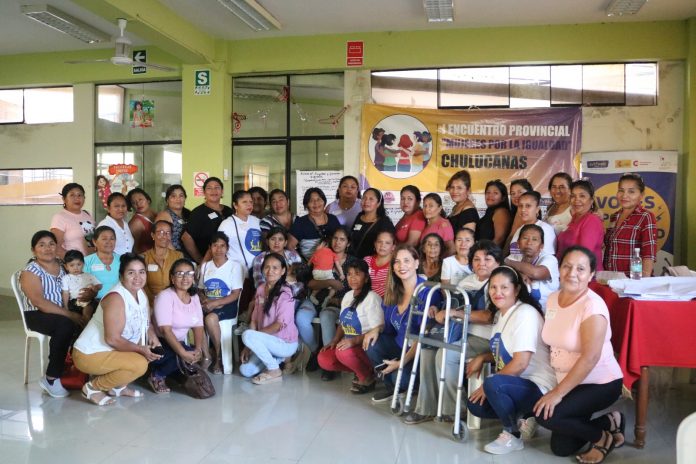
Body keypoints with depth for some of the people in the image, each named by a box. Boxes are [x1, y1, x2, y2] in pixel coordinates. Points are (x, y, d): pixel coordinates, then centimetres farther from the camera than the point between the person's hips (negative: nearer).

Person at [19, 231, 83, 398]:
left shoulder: (62, 265, 12)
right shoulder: (30, 271, -6)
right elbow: (39, 302, -18)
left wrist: (87, 293, -14)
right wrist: (69, 314, -25)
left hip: (62, 313, 5)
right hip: (38, 316, -5)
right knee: (66, 325, -35)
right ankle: (51, 378, -22)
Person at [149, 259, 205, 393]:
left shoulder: (194, 297, 3)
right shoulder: (165, 296, -18)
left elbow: (198, 326, 0)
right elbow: (166, 330, -26)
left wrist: (198, 349, -19)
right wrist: (183, 353, -34)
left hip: (180, 342, 7)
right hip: (159, 343, -7)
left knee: (195, 356, -21)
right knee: (187, 355, -30)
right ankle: (157, 376, -6)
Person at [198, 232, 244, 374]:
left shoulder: (235, 266, 0)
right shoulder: (204, 266, 14)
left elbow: (235, 294, -6)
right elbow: (200, 290, 15)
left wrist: (215, 303, -17)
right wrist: (205, 300, -9)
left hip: (227, 306, -4)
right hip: (208, 305, 4)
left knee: (210, 318, -35)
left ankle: (218, 356, -13)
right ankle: (206, 356, -14)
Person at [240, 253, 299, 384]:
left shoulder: (285, 293, -16)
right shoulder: (260, 290, 5)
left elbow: (279, 325, -18)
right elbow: (254, 320, 5)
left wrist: (253, 337, -10)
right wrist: (248, 346, -2)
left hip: (286, 343, -6)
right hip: (267, 341, 7)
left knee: (247, 335, -25)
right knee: (245, 371, -7)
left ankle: (274, 371, -10)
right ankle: (277, 360, 15)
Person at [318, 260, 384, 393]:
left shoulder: (372, 298, -16)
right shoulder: (348, 296, 10)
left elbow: (378, 330, -21)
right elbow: (342, 323, 17)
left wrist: (354, 341, -31)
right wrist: (335, 340, 0)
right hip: (349, 344, 8)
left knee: (343, 352, -34)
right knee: (323, 359, -11)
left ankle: (368, 377, -7)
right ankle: (360, 369, 6)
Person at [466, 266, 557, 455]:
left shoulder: (525, 314, -20)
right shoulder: (500, 313, 10)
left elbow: (520, 364, -25)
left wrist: (487, 385, -17)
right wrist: (482, 358, 5)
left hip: (538, 387, -9)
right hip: (515, 384, 10)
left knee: (493, 384, -33)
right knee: (475, 405, 1)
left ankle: (512, 436, -11)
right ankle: (521, 419, 10)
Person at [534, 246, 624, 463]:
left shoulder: (593, 305, -23)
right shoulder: (552, 299, 0)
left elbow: (590, 358, -29)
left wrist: (558, 393, -28)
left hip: (600, 383, -7)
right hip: (570, 382, 7)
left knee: (546, 415, -25)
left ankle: (602, 437, 1)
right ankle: (610, 423, 28)